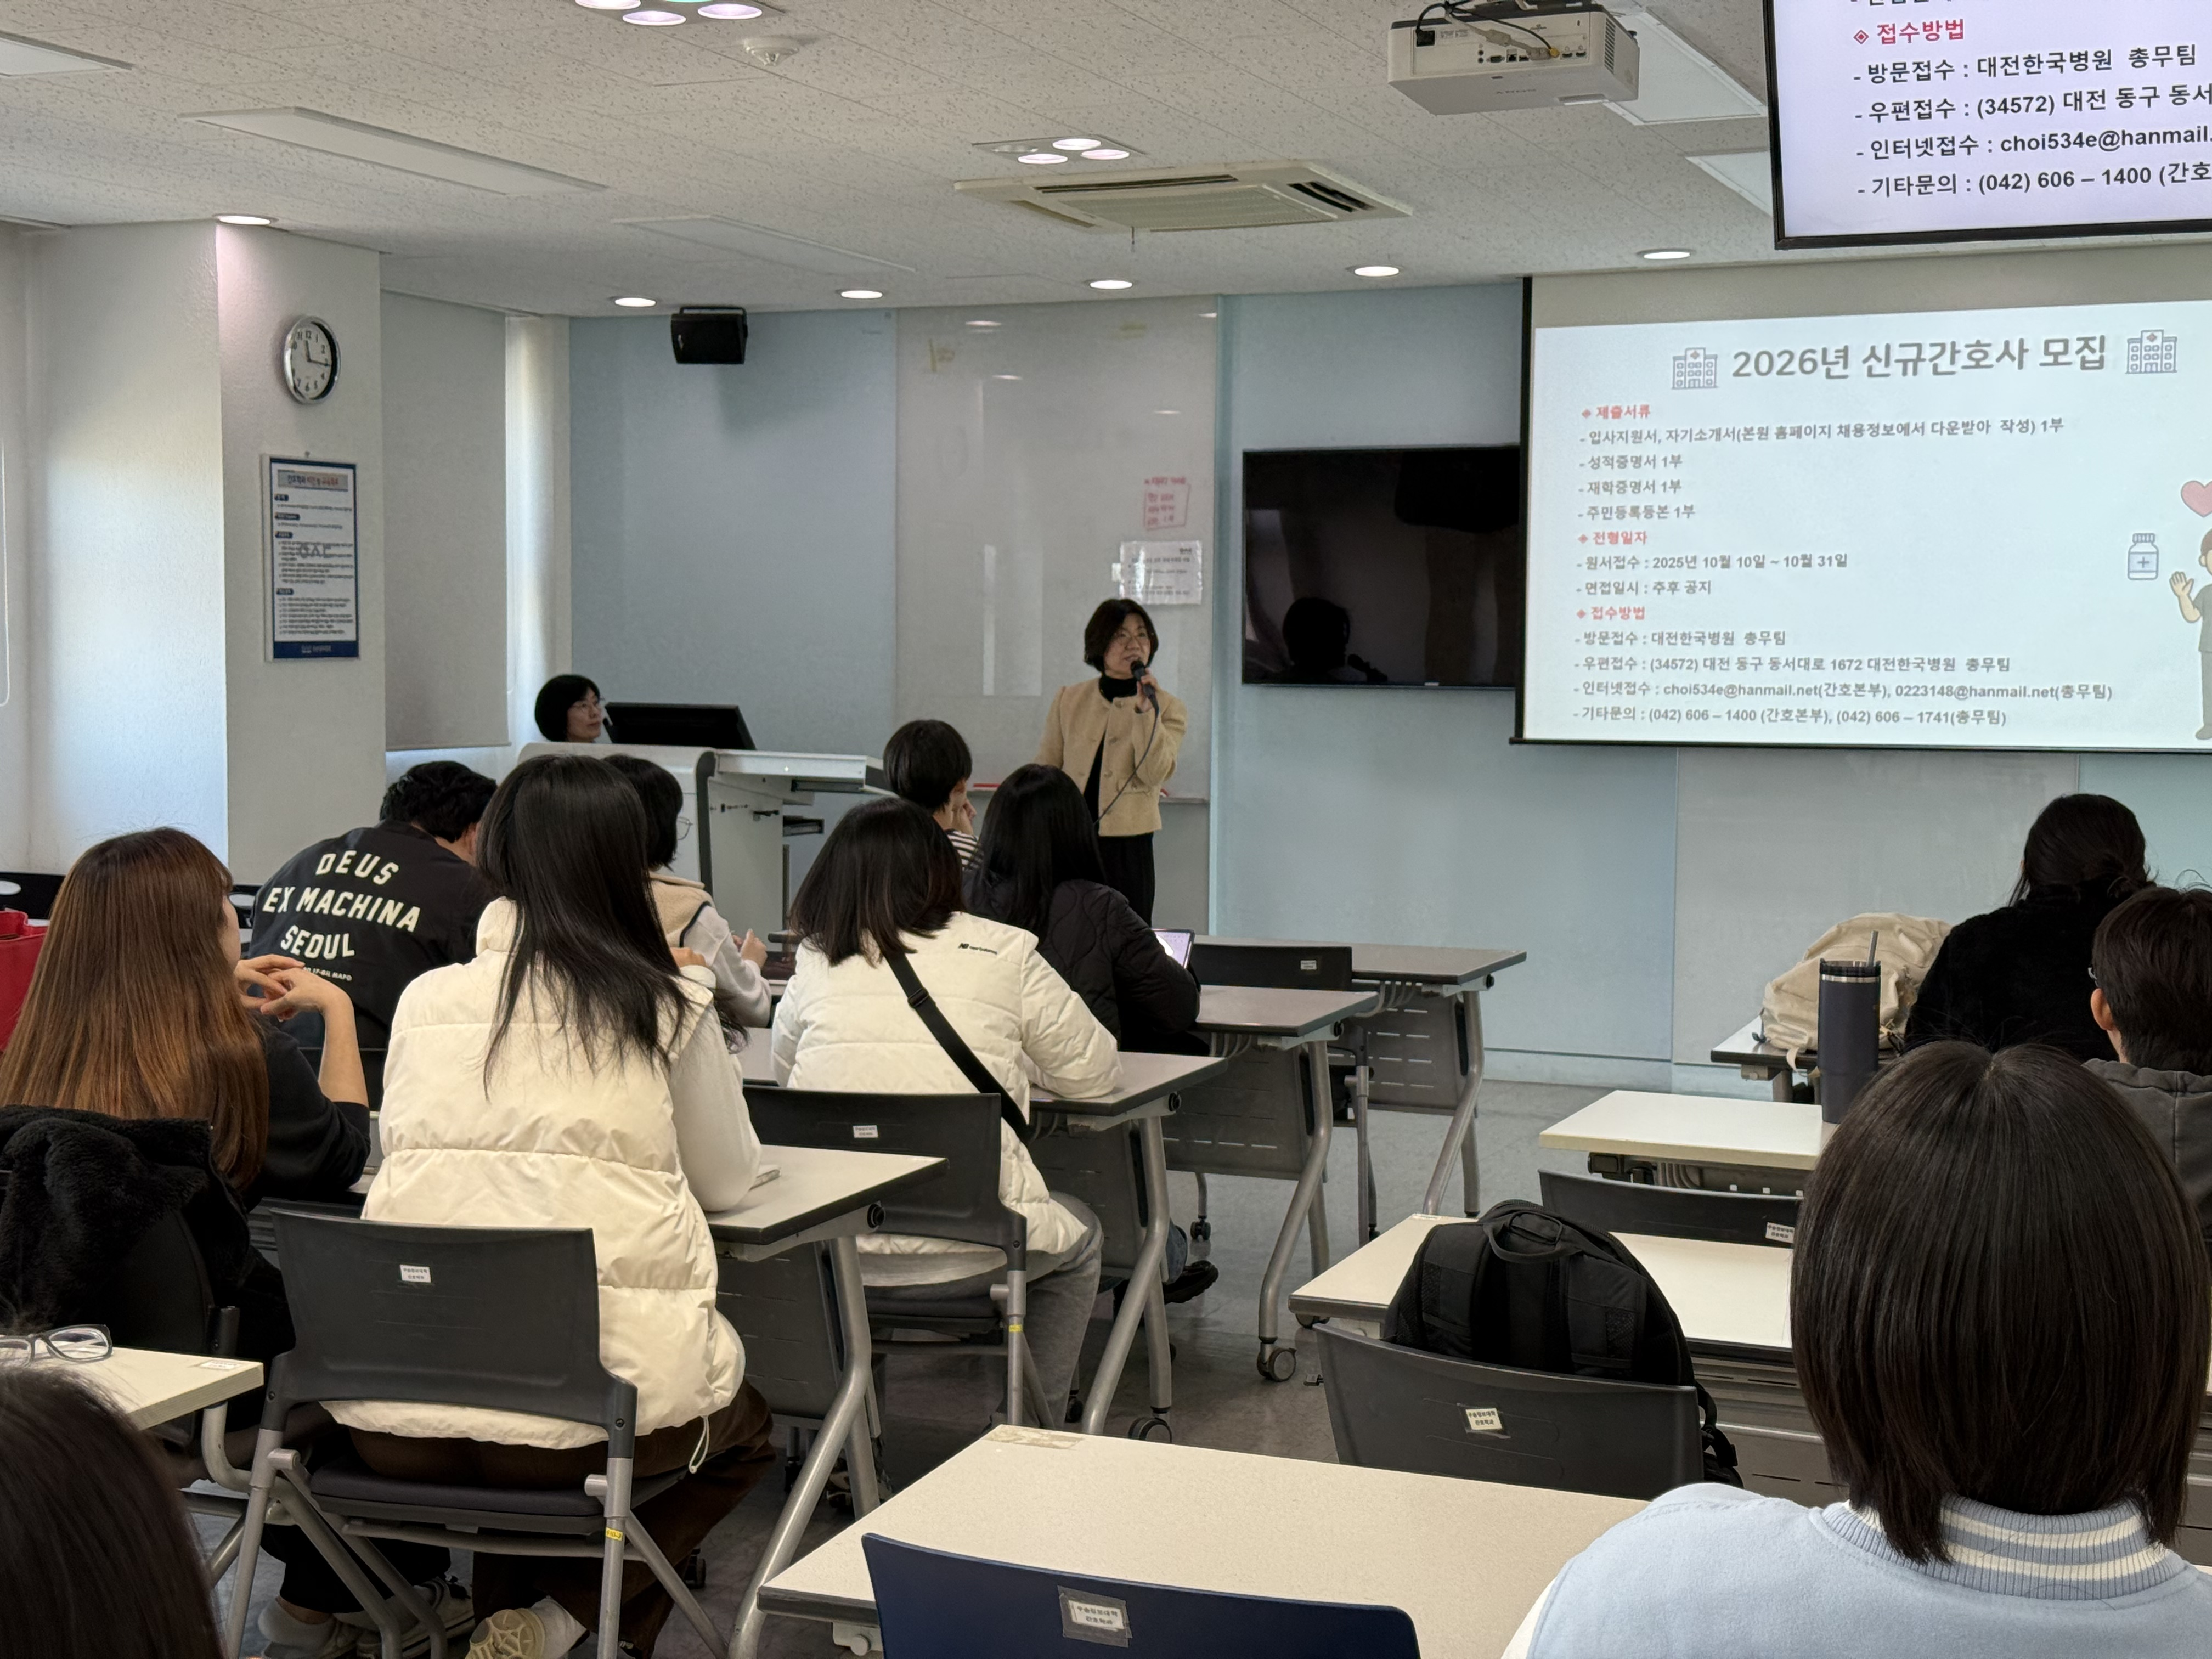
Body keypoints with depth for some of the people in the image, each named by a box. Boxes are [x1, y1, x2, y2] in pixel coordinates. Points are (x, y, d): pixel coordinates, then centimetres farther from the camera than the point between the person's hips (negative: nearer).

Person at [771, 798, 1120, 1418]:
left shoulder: (815, 965, 6)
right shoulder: (1003, 954, 1)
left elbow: (784, 1073, 23)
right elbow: (1093, 1074, 11)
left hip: (829, 1258, 3)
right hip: (966, 1257, -2)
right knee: (1077, 1237, 28)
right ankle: (1034, 1421, 31)